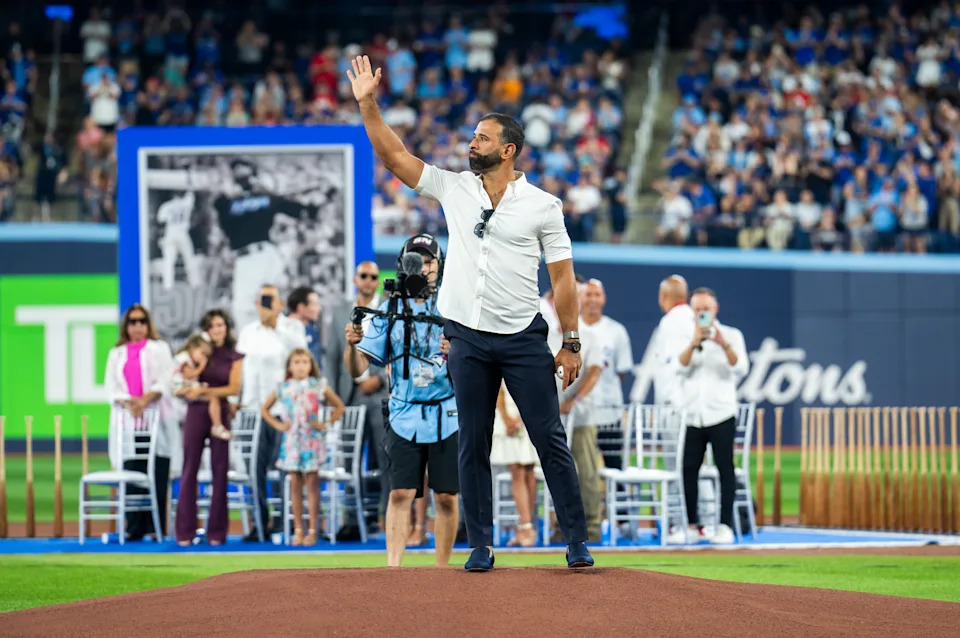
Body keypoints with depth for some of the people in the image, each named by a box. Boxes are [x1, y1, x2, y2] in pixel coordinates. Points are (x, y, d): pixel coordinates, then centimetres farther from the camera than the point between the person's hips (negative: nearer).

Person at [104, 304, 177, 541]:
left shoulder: (159, 348, 12)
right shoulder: (117, 354, 18)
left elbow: (165, 380, 1)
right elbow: (111, 386, 9)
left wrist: (145, 400, -14)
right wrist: (127, 403, -10)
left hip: (156, 417, -2)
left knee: (157, 475, -7)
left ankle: (156, 527, -5)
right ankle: (135, 528, -2)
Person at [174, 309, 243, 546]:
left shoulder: (234, 357, 7)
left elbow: (234, 388, -4)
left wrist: (205, 391, -13)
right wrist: (190, 391, -16)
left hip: (221, 415, 0)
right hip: (196, 414, 0)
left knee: (220, 473, 1)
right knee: (189, 471, -2)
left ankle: (216, 532, 7)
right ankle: (185, 533, -1)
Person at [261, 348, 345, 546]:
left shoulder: (319, 386, 1)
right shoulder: (283, 388, 5)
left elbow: (339, 407, 9)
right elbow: (264, 409, 17)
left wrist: (326, 424, -3)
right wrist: (277, 424, 3)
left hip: (311, 440, -2)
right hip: (291, 441, 2)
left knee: (311, 484, -2)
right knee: (295, 485, 3)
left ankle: (312, 531, 1)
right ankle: (298, 530, 8)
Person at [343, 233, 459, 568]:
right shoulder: (388, 311, 5)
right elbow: (356, 370, 0)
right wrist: (351, 343, -20)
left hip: (447, 416, 0)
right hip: (405, 415, 0)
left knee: (446, 497, 1)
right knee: (400, 493, -9)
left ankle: (443, 571, 11)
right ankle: (392, 569, -14)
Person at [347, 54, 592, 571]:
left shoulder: (542, 205, -1)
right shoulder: (453, 188, 7)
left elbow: (562, 276, 0)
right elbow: (394, 155, 5)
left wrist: (571, 342, -4)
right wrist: (368, 105, -5)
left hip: (524, 339, -3)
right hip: (467, 339, 3)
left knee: (550, 439, -3)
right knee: (473, 445, 5)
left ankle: (577, 541, 1)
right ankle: (481, 546, 12)